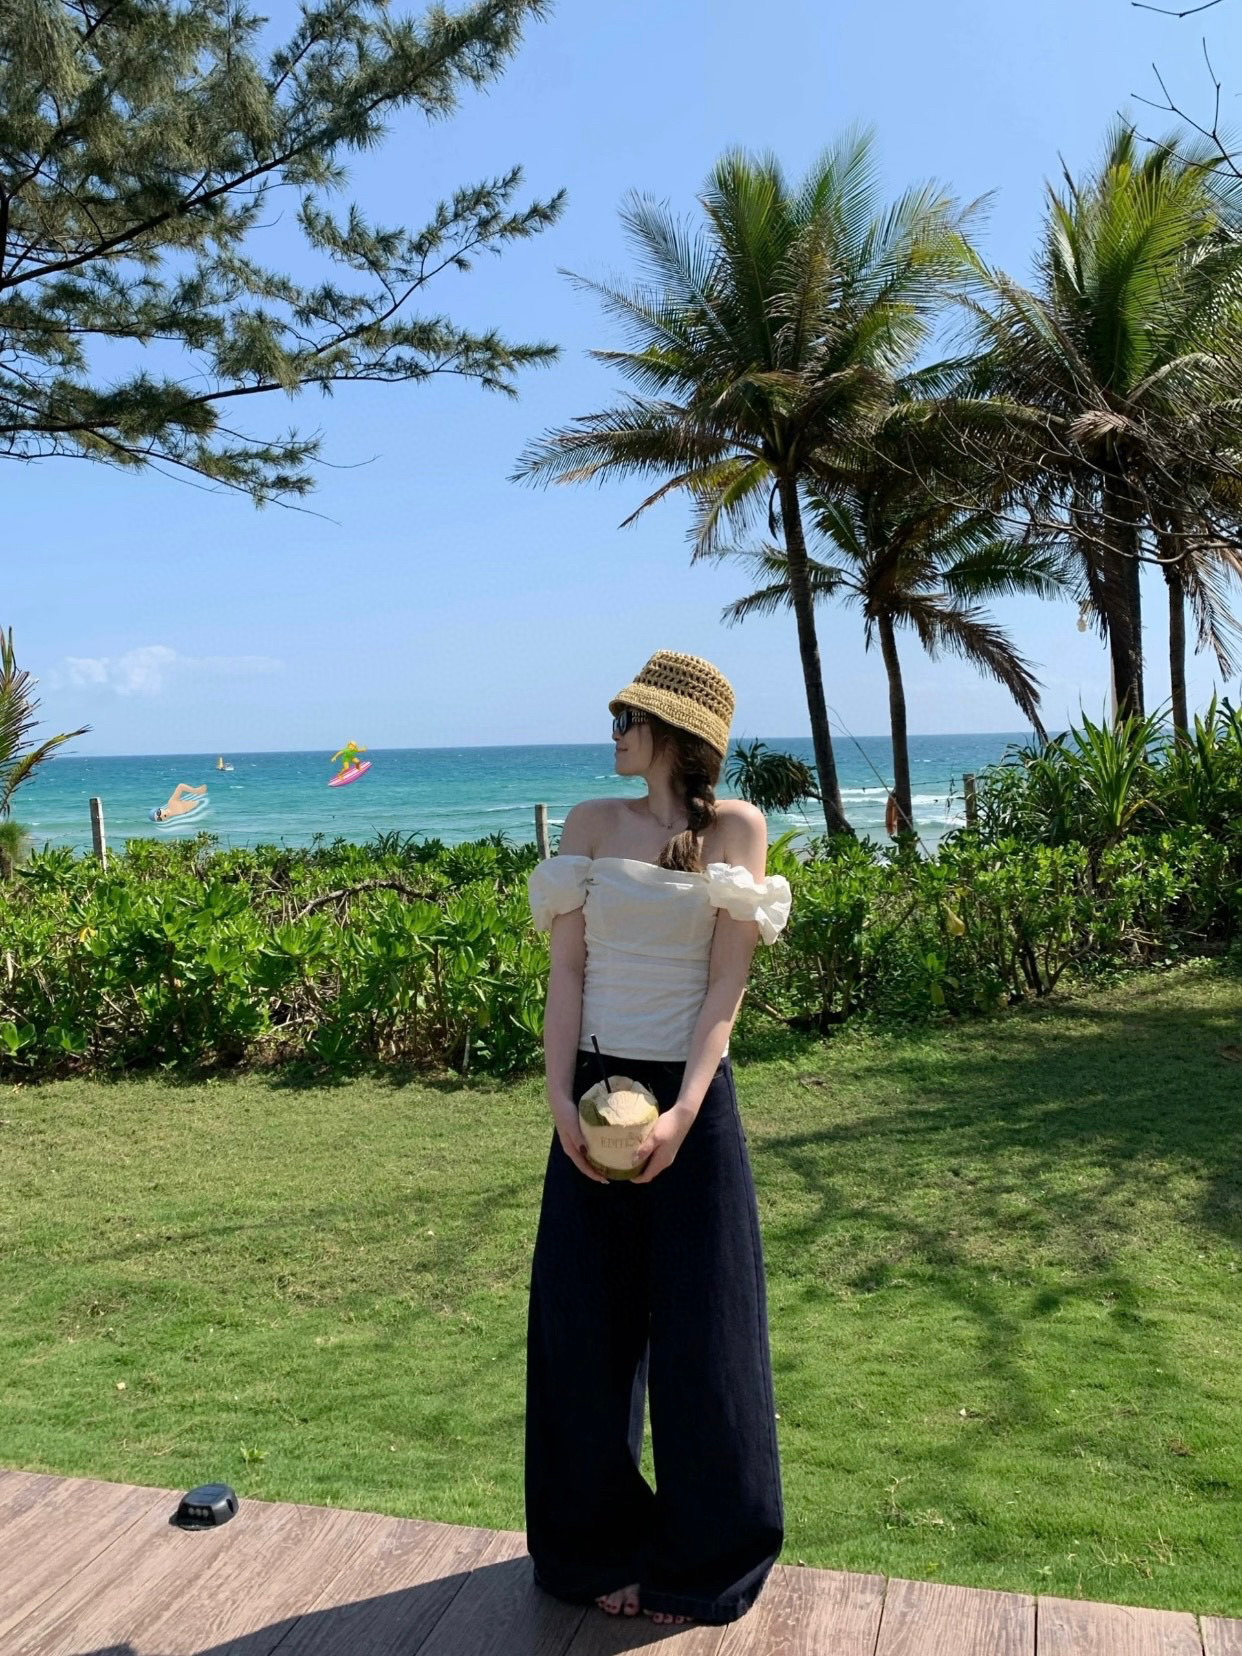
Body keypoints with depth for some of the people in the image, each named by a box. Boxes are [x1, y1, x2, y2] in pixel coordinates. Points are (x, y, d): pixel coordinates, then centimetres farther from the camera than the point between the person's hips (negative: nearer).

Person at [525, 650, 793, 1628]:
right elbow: (566, 970, 0)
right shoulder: (592, 824, 4)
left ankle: (700, 1561, 28)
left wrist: (683, 1113, -18)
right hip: (594, 1087, 3)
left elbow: (727, 981, -8)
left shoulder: (737, 829, -3)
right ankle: (603, 1546, 29)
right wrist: (561, 1098, -11)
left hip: (693, 1092, -2)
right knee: (585, 1324, 8)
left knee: (698, 1327, 7)